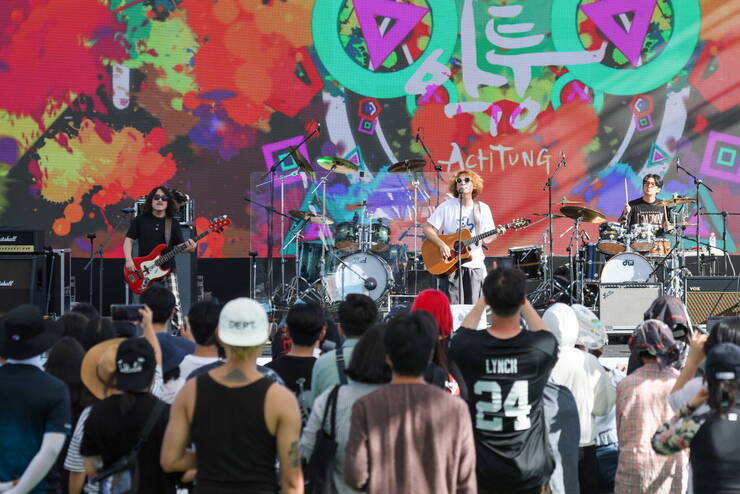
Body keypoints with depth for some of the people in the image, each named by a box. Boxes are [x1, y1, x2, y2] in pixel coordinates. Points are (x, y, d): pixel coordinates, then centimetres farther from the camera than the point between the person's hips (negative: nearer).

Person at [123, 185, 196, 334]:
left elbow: (179, 246, 7)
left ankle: (179, 334, -9)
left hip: (167, 270, 0)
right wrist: (129, 260, -7)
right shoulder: (141, 220, 5)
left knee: (175, 304, -12)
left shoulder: (173, 223, 7)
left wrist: (189, 248, -16)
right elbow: (129, 240, 7)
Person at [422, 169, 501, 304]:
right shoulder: (446, 207, -1)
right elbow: (427, 228, -3)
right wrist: (441, 245, -16)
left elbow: (486, 238, 7)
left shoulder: (482, 209, 5)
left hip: (475, 264, 2)